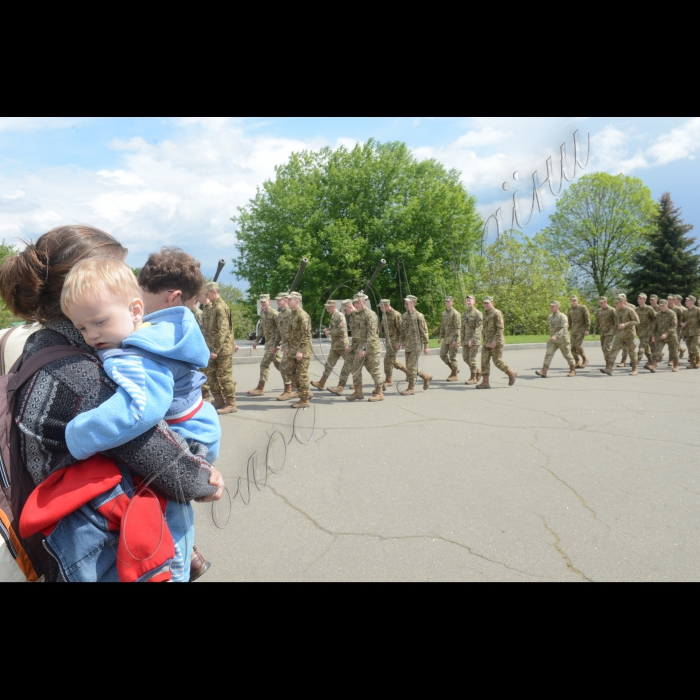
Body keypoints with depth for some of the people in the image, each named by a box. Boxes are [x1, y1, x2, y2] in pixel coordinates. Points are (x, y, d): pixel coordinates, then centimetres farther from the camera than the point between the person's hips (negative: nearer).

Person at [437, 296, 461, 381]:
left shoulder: (455, 313, -11)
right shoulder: (444, 313, 13)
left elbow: (458, 328, -15)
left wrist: (455, 340, -20)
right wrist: (440, 336, 16)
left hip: (453, 338, -8)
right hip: (446, 338, 8)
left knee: (452, 357, -3)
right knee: (442, 355, 7)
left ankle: (455, 375, 8)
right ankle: (455, 369, 23)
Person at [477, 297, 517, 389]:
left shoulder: (497, 313, -11)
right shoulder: (486, 314, 15)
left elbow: (500, 329, -18)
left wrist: (495, 341, -24)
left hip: (496, 342, -8)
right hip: (487, 342, 8)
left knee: (497, 361, -5)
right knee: (484, 361, -1)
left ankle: (511, 374, 17)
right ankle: (485, 382, -1)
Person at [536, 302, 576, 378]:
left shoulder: (563, 317, -14)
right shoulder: (550, 317, 8)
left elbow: (563, 329, -26)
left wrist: (555, 336, -39)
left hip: (562, 340, -5)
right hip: (553, 341, 5)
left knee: (567, 355, 8)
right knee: (548, 354, -9)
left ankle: (572, 371, 26)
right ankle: (544, 372, -18)